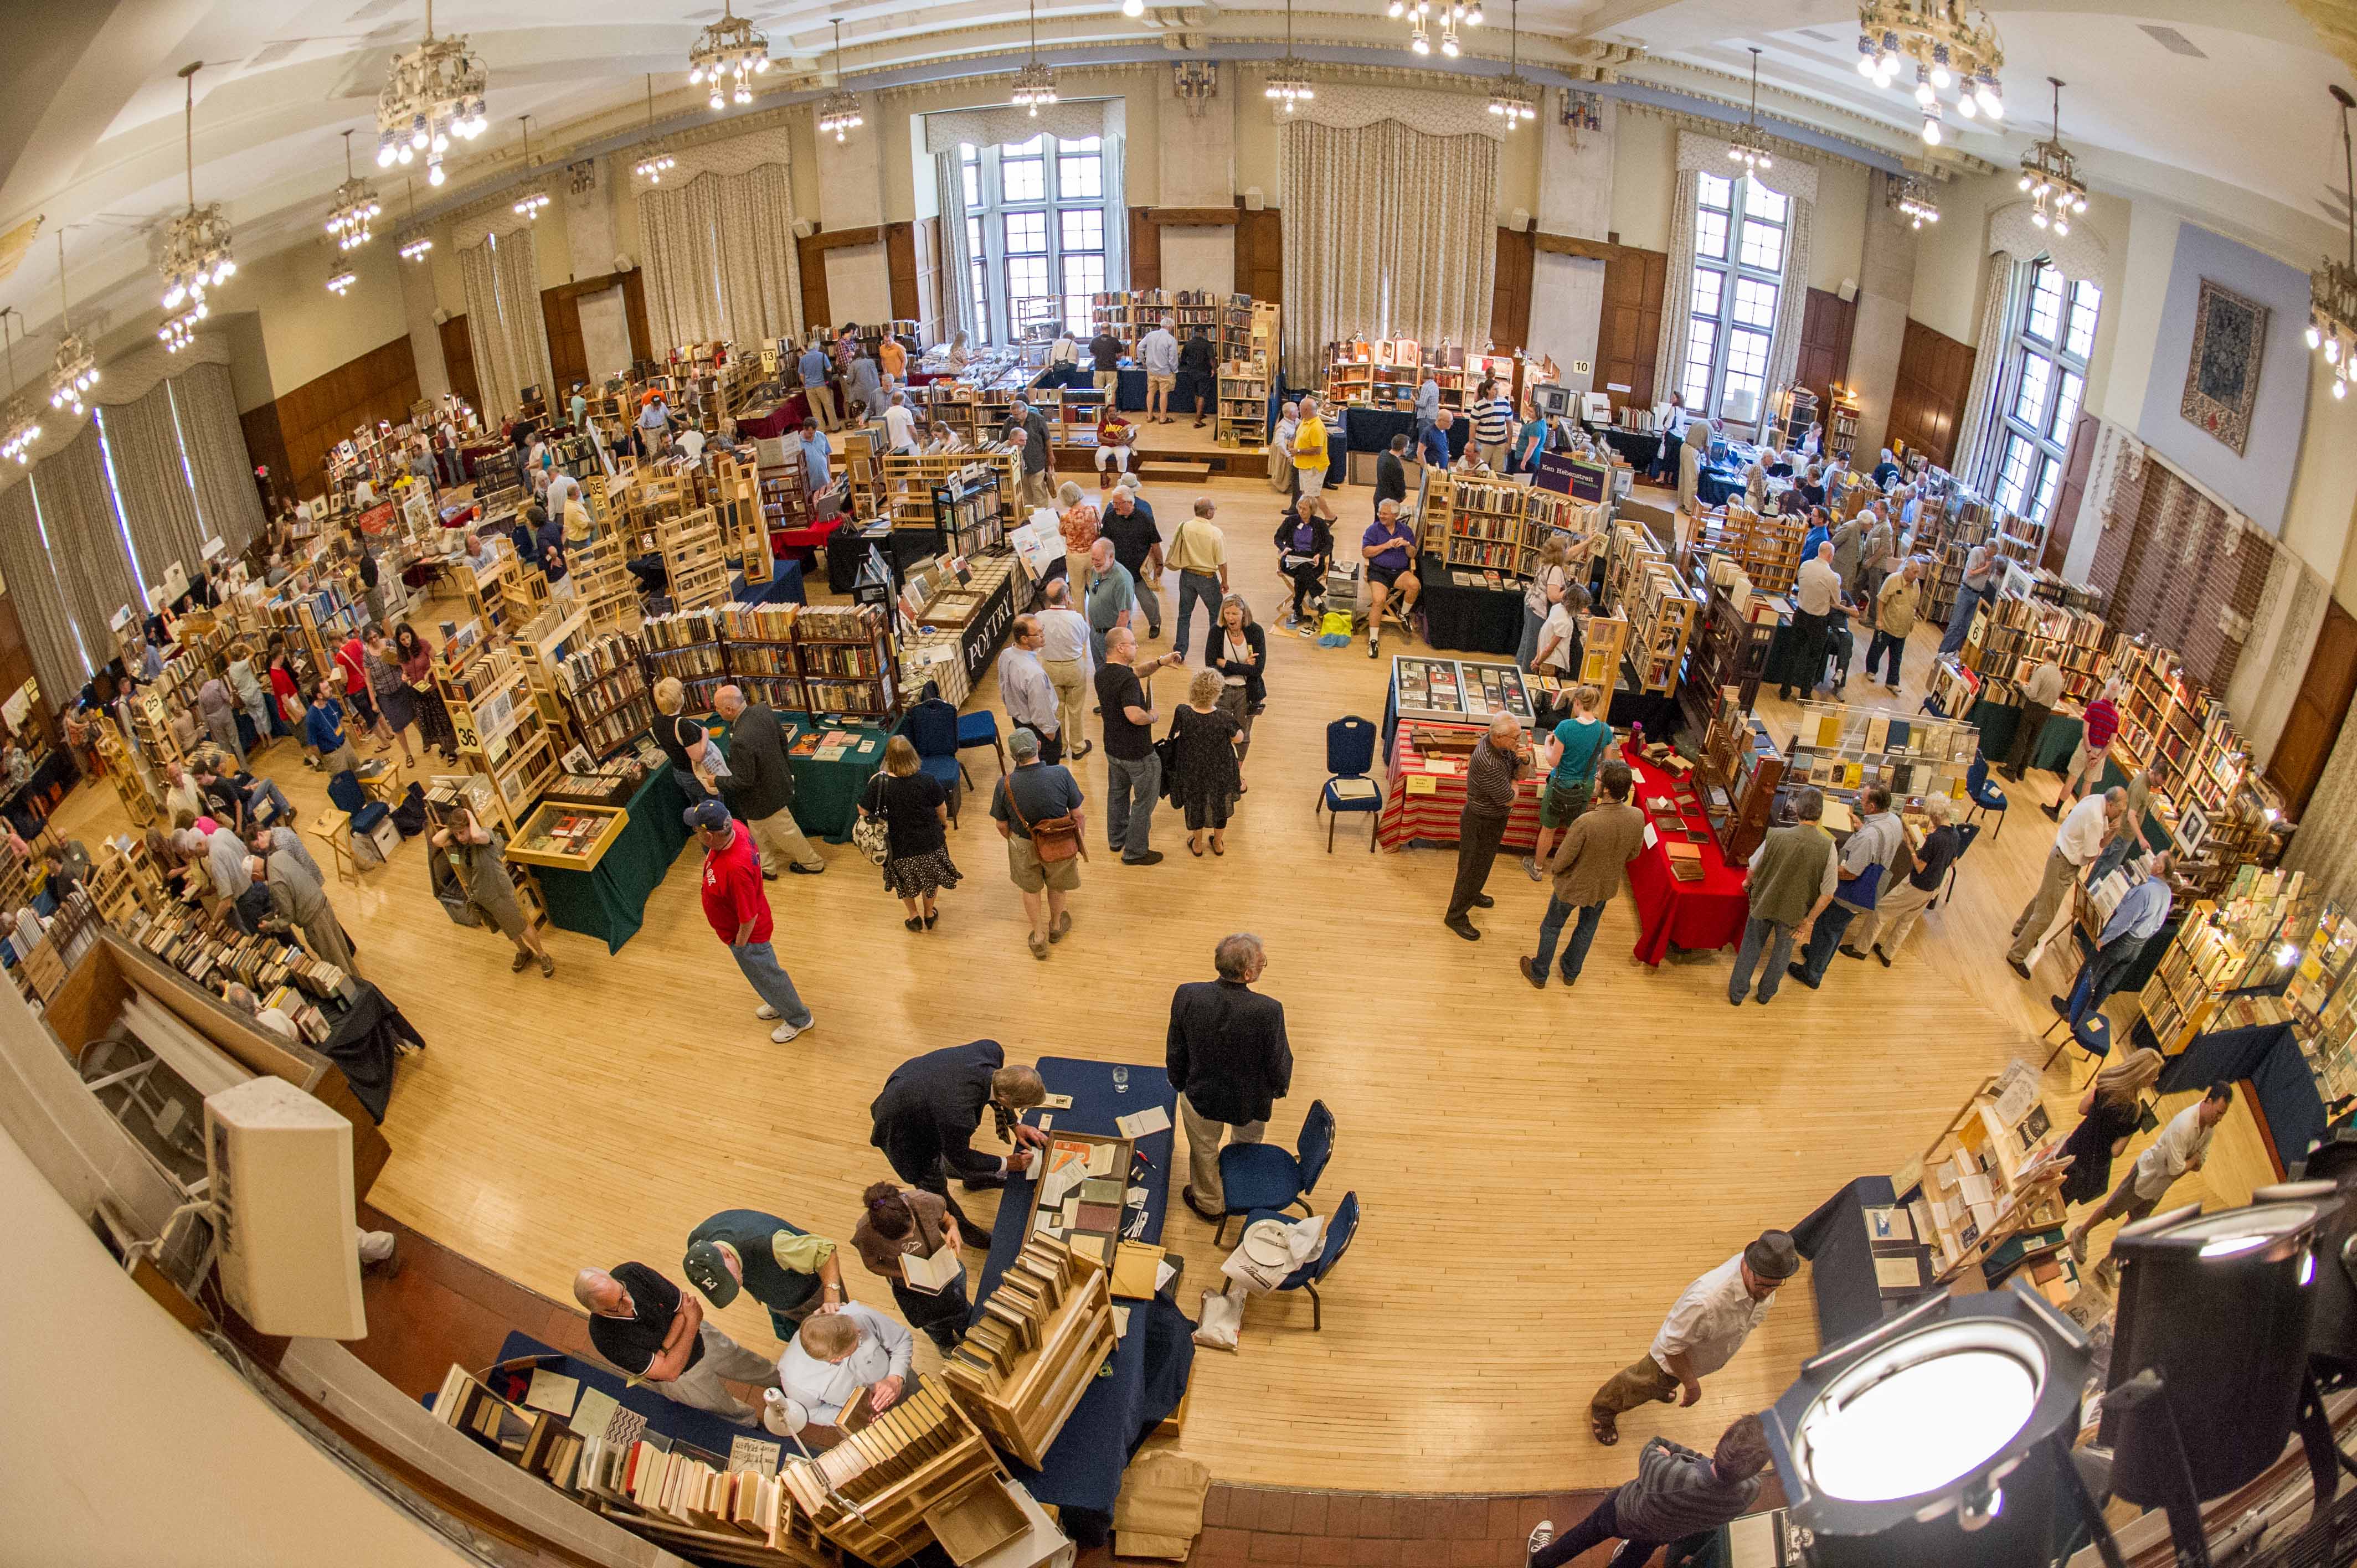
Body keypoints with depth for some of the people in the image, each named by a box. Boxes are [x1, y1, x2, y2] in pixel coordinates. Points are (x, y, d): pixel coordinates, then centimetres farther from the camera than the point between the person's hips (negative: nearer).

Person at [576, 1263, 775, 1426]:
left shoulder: (633, 1273, -32)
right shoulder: (606, 1339, -40)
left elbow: (684, 1306, -21)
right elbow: (669, 1372, -33)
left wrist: (663, 1350, -29)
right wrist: (692, 1324, -32)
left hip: (702, 1338, 3)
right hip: (682, 1375, -3)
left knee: (749, 1365, 27)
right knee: (729, 1409, 22)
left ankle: (778, 1380, 59)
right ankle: (754, 1423, 55)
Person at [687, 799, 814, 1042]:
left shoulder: (736, 868, -45)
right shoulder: (733, 828, -21)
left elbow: (749, 917, -32)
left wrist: (740, 947, -17)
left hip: (746, 934, -8)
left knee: (765, 975, 18)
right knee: (765, 971, 31)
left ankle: (799, 1019, 42)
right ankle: (780, 1004, 57)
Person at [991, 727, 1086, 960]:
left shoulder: (1005, 785, -25)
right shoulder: (1061, 774, -27)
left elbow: (1002, 826, -9)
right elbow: (1077, 815, -16)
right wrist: (1081, 840, 3)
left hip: (1024, 846, 0)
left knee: (1030, 888, 28)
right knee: (1056, 885, 29)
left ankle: (1039, 937, 41)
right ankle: (1056, 926, 54)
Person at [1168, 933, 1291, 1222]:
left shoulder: (1187, 996, -29)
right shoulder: (1269, 1011, -35)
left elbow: (1175, 1052, -12)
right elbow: (1278, 1065, -19)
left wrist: (1179, 1083, 9)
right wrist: (1280, 1087, 5)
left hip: (1201, 1096, 0)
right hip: (1251, 1100, 0)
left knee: (1204, 1151, 30)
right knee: (1247, 1145, 34)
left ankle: (1210, 1204, 55)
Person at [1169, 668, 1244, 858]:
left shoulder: (1183, 714, -28)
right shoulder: (1224, 718, -31)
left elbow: (1173, 737, -9)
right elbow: (1238, 738, -11)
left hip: (1192, 772, 1)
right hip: (1220, 772, -1)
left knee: (1195, 805, 27)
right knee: (1219, 805, 27)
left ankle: (1197, 845, 47)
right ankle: (1218, 844, 48)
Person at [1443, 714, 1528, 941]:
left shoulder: (1501, 745, -11)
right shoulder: (1490, 765, -39)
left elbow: (1523, 773, 3)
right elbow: (1509, 799, -27)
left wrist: (1524, 760, -20)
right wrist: (1515, 782, -7)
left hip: (1493, 819, 9)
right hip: (1481, 824, -9)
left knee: (1483, 862, 30)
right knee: (1472, 868, 8)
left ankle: (1472, 895, 54)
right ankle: (1456, 917, 24)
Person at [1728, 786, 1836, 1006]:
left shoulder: (1775, 836, -23)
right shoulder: (1828, 847, -25)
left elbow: (1754, 869, -7)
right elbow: (1828, 893, -19)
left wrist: (1748, 885, 16)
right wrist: (1808, 921, -7)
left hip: (1763, 903, 0)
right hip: (1793, 912, 0)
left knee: (1750, 949, 22)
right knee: (1782, 952, 26)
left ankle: (1737, 993, 37)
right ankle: (1766, 993, 45)